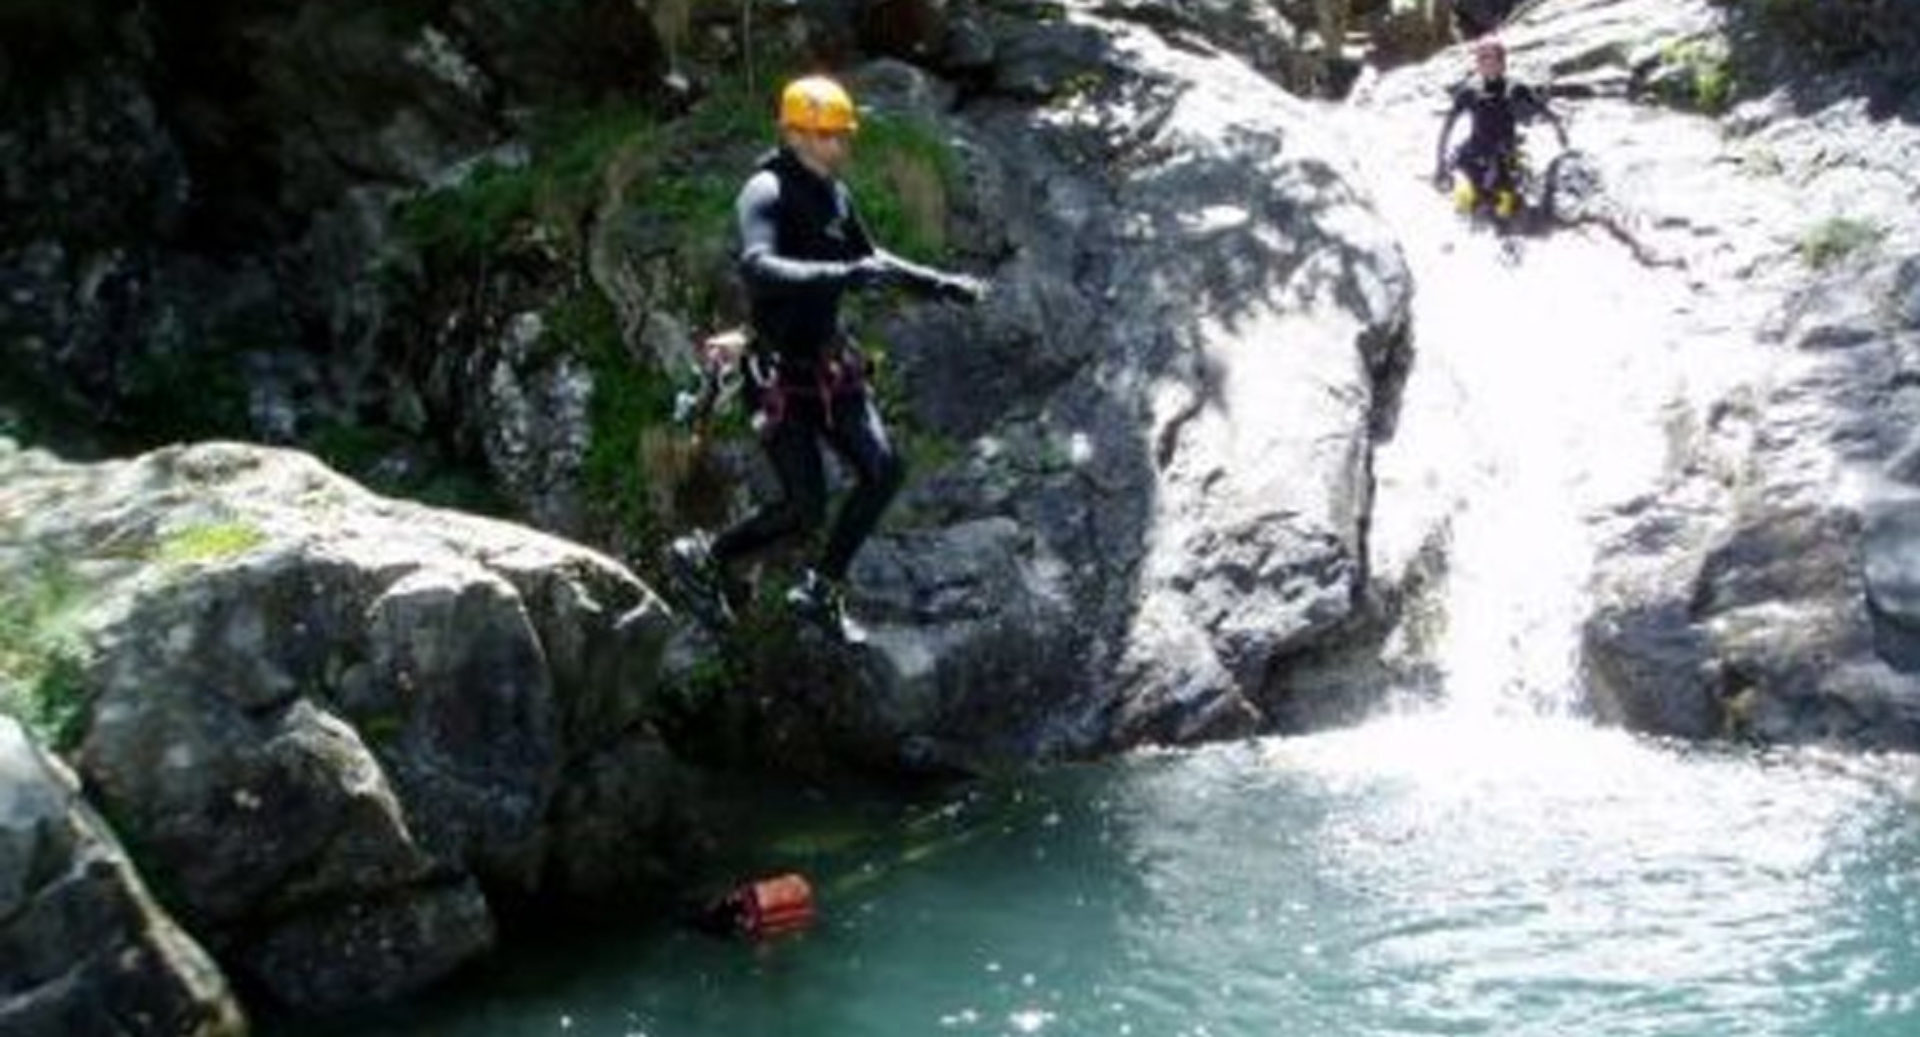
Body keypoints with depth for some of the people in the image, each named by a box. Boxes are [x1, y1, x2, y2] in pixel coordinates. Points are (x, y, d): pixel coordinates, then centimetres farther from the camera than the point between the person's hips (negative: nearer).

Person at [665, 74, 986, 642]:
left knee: (884, 470, -3)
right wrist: (843, 275, -46)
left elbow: (868, 257, 25)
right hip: (779, 370, -8)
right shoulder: (765, 193, -18)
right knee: (807, 508, -6)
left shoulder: (834, 192, 7)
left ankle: (821, 589, 14)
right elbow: (758, 267, -37)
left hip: (828, 363, 8)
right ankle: (700, 558, 17)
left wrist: (938, 283, 20)